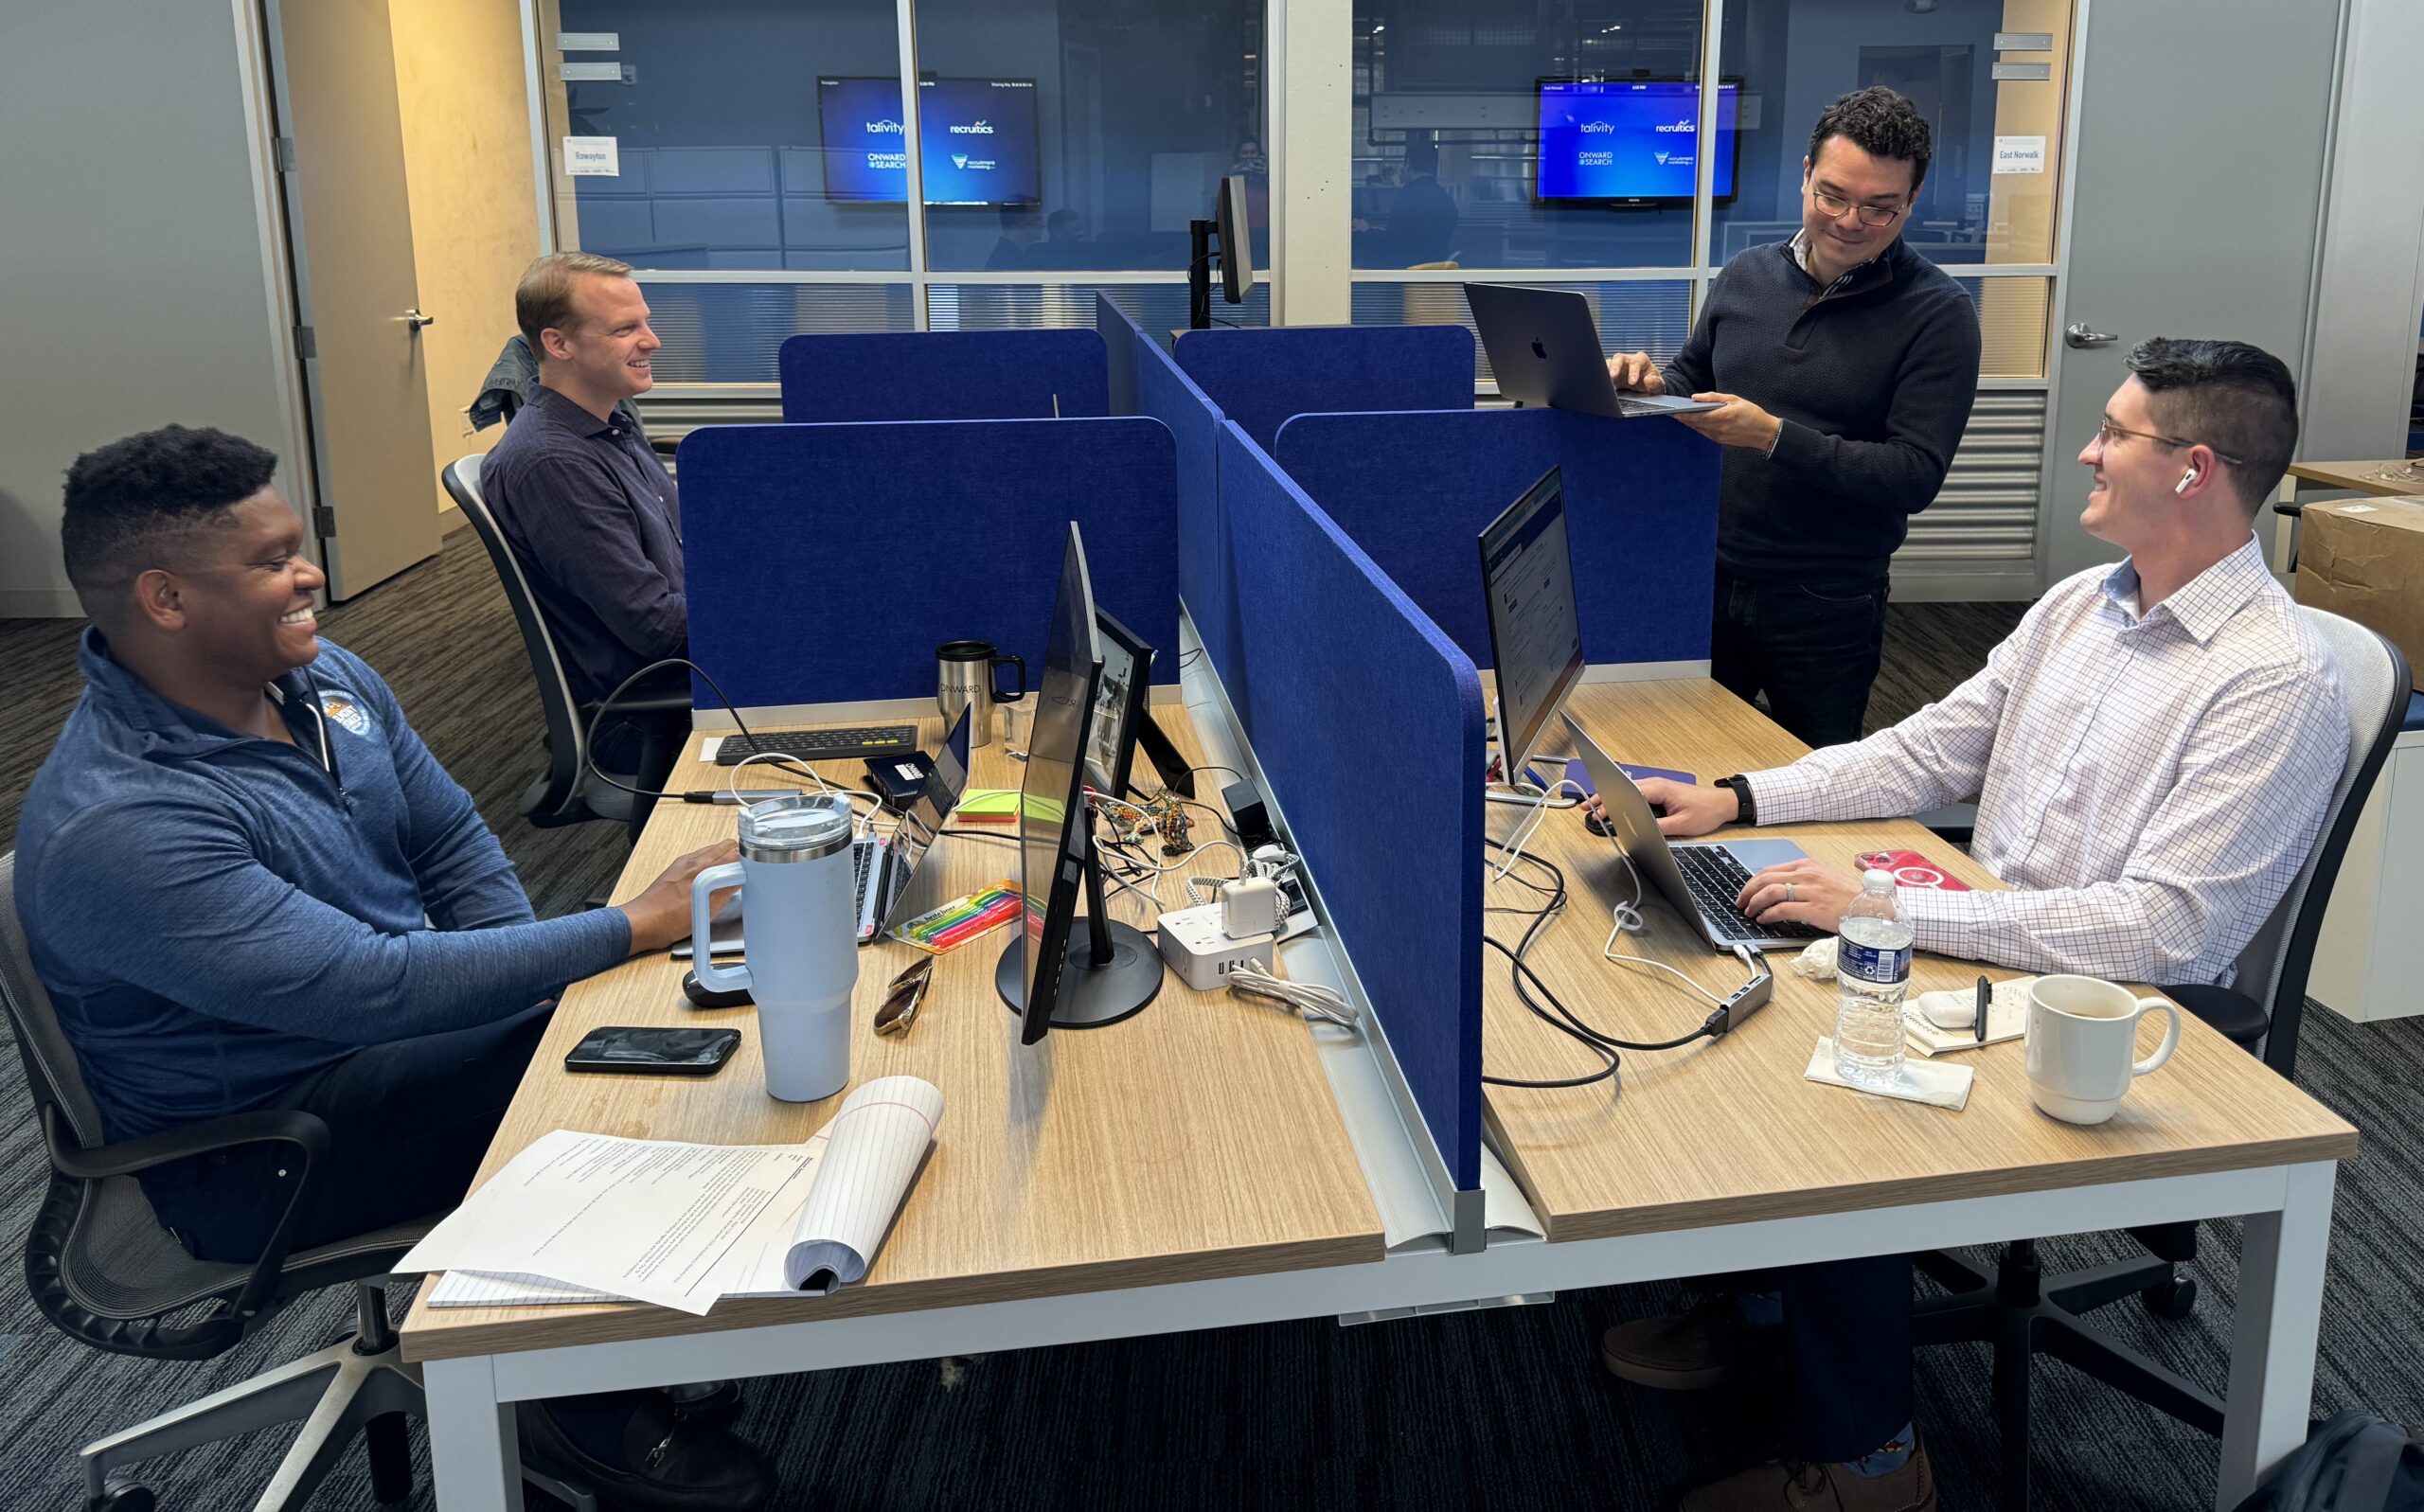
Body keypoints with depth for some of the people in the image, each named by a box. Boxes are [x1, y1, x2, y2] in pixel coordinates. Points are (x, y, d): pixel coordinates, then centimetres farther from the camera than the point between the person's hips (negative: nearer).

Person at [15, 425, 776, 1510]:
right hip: (258, 1153, -8)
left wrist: (532, 989, -12)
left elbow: (454, 847, 5)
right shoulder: (115, 829, -30)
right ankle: (596, 1412, 3)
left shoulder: (321, 676, -2)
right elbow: (374, 991, -35)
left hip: (394, 1015, 8)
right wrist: (633, 926, -32)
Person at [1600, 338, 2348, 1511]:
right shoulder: (2082, 604, 7)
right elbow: (1930, 750, 13)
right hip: (1988, 961, 8)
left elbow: (2165, 930, -27)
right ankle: (1760, 1295, 16)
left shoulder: (2276, 684, -20)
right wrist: (1736, 799, 1)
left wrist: (1887, 908, -29)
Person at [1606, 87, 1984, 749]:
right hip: (1706, 581, 4)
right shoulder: (1745, 276, 5)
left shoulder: (1939, 314, -9)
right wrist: (1655, 386, -7)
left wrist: (1774, 436, -25)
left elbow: (1915, 476, -16)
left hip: (1827, 608, -3)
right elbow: (1693, 378, 18)